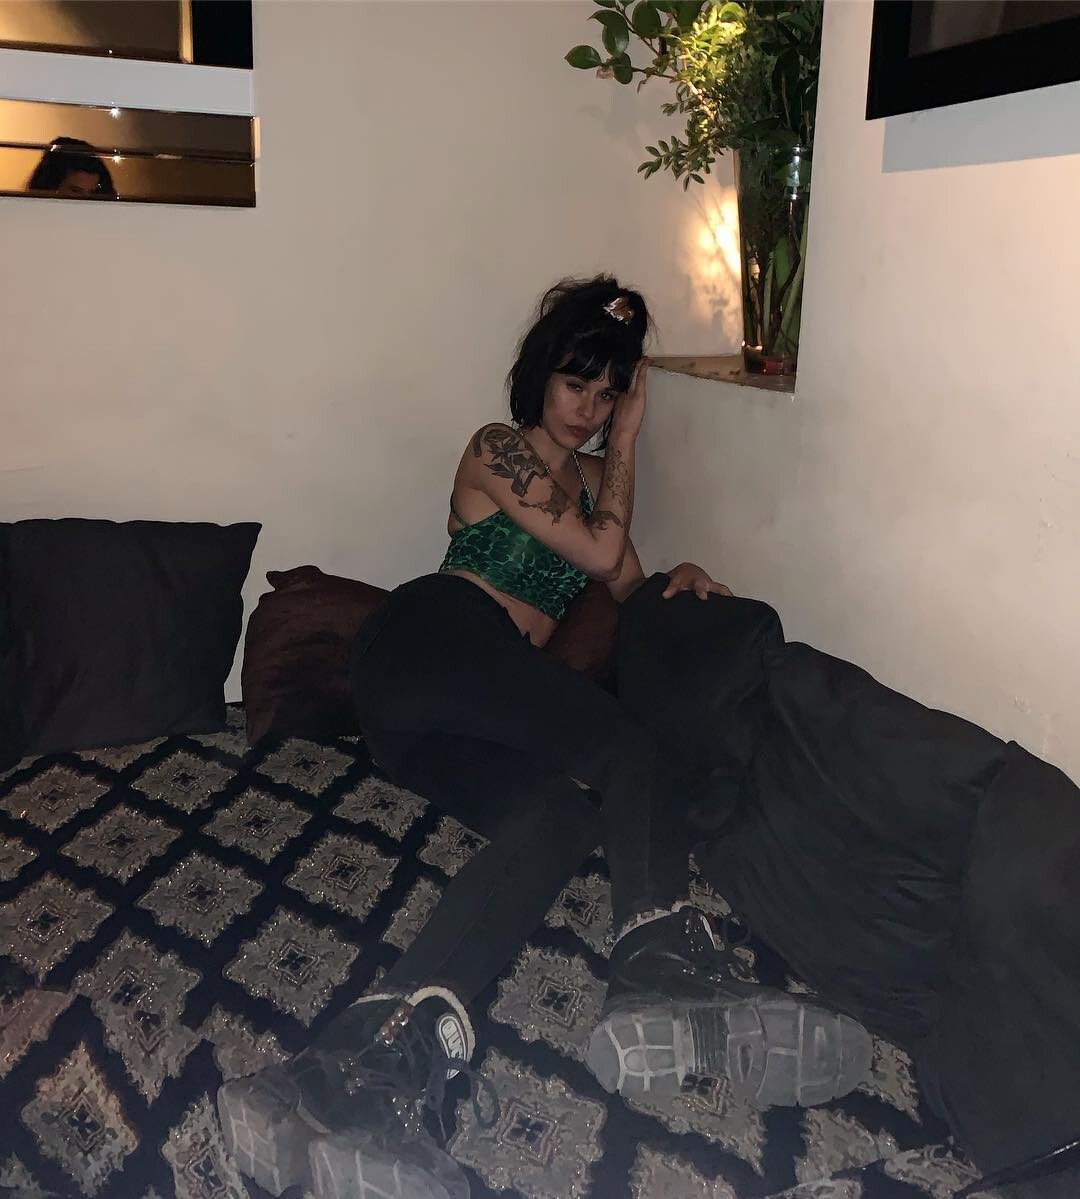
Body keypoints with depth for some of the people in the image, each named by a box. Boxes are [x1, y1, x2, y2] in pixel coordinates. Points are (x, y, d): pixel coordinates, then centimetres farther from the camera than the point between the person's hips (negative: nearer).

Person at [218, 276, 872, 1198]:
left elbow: (627, 585, 33)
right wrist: (628, 443, 11)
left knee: (565, 815, -29)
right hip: (434, 637, -5)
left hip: (455, 713, 5)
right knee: (631, 756, -24)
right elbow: (601, 555, -1)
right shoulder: (498, 449, 8)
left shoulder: (593, 476, 32)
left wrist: (678, 580, 11)